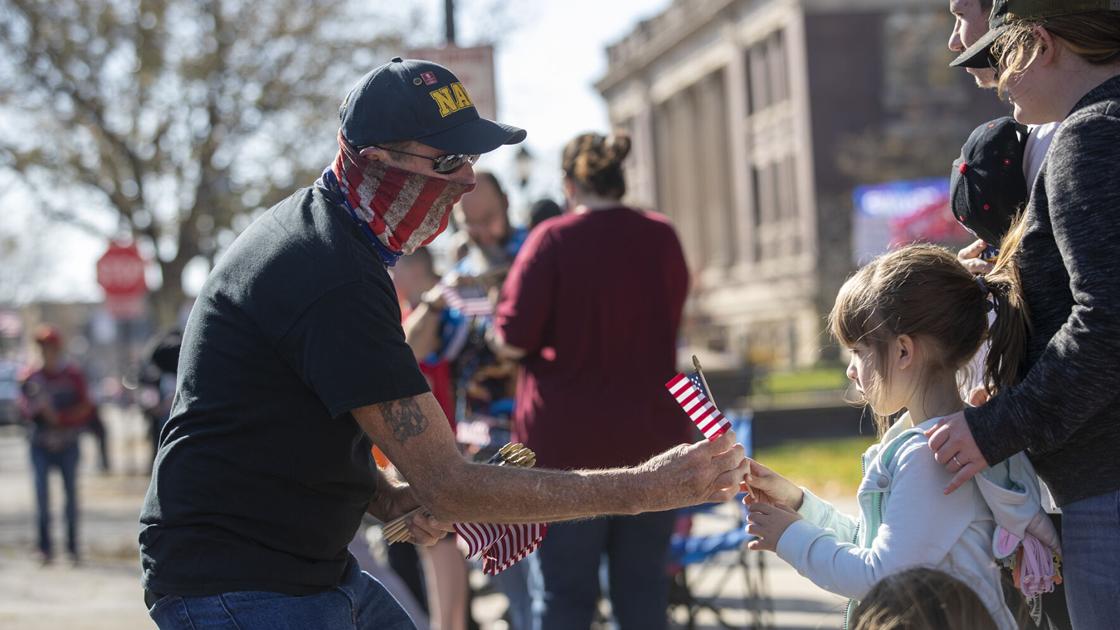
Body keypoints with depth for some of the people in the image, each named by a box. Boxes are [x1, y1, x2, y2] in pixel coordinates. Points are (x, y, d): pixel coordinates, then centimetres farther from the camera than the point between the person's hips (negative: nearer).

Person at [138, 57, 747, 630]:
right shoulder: (337, 282, -23)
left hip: (315, 569, 10)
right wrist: (645, 489, -22)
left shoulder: (305, 222, 10)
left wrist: (393, 499, 1)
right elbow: (447, 486, -24)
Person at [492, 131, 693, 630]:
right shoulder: (661, 237, 2)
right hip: (652, 438, 4)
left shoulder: (553, 239, -10)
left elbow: (513, 340, -14)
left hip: (567, 443, -3)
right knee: (643, 587, 11)